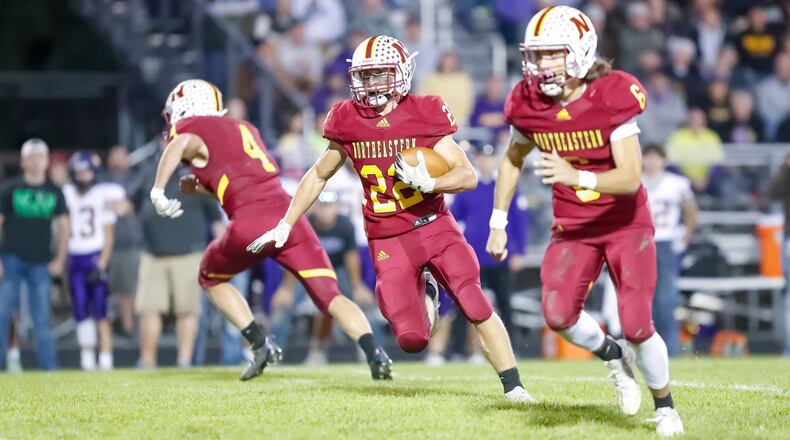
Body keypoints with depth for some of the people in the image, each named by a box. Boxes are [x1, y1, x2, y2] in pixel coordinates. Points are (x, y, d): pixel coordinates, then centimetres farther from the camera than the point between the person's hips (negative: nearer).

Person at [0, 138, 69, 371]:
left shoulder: (54, 192, 7)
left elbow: (63, 226, 13)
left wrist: (59, 260, 4)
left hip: (40, 263, 2)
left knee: (42, 319, 2)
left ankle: (49, 367, 4)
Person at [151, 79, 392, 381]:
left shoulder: (188, 129, 12)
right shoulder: (244, 129, 31)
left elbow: (179, 144, -13)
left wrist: (158, 191, -15)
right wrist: (202, 188, 37)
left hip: (250, 224, -5)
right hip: (287, 213, 5)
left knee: (211, 278, 24)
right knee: (330, 295, 2)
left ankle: (260, 344, 9)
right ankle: (374, 354, -22)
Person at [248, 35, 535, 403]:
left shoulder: (423, 115, -8)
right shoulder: (348, 122, 0)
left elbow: (467, 175, -8)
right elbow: (318, 176, 16)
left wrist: (428, 182, -27)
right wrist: (285, 226, 17)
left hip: (434, 226, -1)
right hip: (389, 241, 1)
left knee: (476, 306, -16)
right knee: (412, 339, -10)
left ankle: (513, 386, -2)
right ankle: (423, 293, 26)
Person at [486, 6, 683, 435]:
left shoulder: (613, 97, -23)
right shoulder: (529, 102, -10)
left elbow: (630, 177, -28)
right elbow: (512, 159, 11)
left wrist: (577, 176, -44)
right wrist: (498, 224, 9)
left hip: (626, 223, -3)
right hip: (572, 227, 3)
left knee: (636, 326, -11)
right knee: (558, 314, -19)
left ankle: (665, 406, 15)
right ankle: (612, 355, 13)